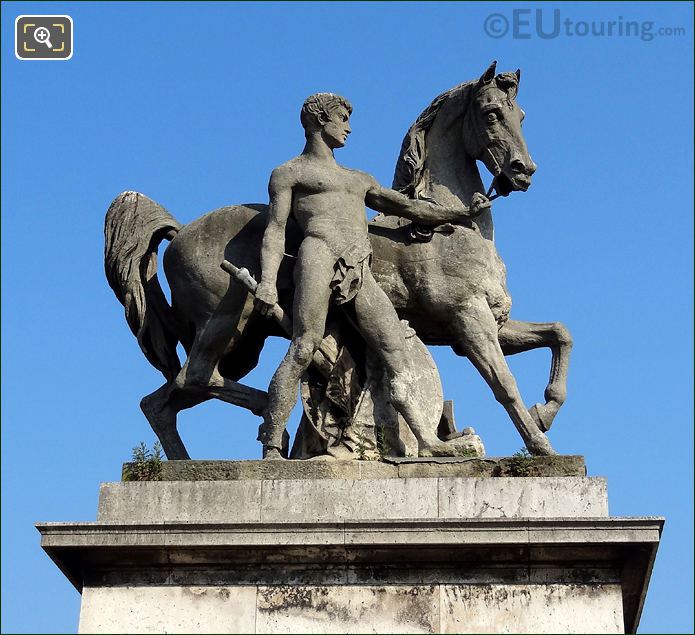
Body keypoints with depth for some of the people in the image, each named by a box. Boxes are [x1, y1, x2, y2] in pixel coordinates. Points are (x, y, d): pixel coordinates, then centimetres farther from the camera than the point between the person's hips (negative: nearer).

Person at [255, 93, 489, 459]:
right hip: (319, 254, -6)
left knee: (399, 360, -5)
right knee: (303, 350, -20)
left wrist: (463, 213, 30)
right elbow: (275, 230, 5)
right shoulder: (289, 174, 18)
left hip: (361, 273, 6)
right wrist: (268, 280, -11)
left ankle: (426, 443, -8)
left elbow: (408, 208, 35)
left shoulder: (359, 179, 36)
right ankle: (271, 449, -23)